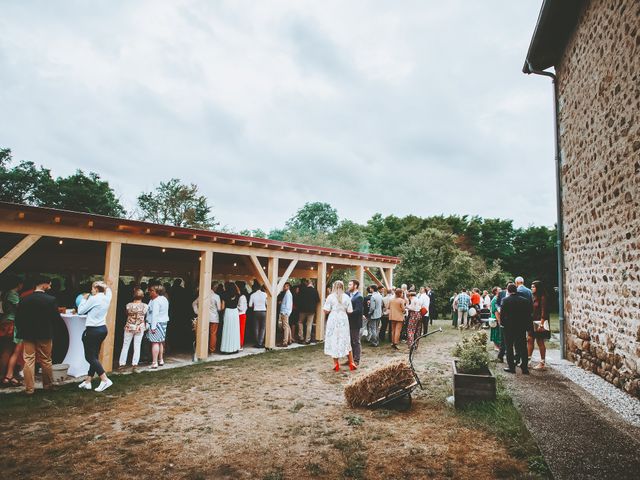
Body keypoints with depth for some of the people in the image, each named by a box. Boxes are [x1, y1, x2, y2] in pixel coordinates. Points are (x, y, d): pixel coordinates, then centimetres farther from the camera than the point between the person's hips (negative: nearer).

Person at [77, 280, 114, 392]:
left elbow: (80, 311, -6)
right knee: (94, 356, 13)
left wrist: (84, 299, 3)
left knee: (90, 357, -2)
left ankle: (105, 380, -9)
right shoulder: (106, 298, 5)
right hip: (103, 329, 8)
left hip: (92, 330, -8)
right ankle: (88, 381, 18)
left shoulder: (93, 299, -15)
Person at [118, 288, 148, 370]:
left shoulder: (128, 305, -11)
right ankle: (134, 363, 9)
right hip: (140, 328, 0)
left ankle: (122, 363, 16)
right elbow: (146, 317, 2)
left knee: (125, 346, 12)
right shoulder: (145, 306, -11)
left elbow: (127, 315, 4)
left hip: (129, 327, 0)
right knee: (137, 346, 8)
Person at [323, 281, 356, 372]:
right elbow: (350, 311, -2)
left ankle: (336, 364, 10)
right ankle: (351, 363, 17)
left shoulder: (330, 297, -8)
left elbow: (326, 311, -10)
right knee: (345, 341, 13)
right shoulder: (346, 297, -1)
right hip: (344, 320, 2)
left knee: (334, 341, 6)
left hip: (333, 320, -2)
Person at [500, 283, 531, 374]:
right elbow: (528, 315, 3)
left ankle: (511, 367, 9)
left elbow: (502, 314, -9)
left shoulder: (505, 300, -10)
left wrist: (502, 323, 7)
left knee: (509, 348, 7)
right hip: (522, 328, 3)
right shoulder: (525, 301, -1)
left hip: (508, 327, -3)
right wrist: (528, 327, 10)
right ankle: (525, 367, 11)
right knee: (523, 348, 10)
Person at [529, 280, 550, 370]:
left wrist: (541, 324, -19)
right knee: (530, 340, 6)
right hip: (532, 322, 7)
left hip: (540, 322, -7)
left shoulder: (542, 298, -11)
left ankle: (542, 363, 9)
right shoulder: (533, 298, 12)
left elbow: (543, 312, -15)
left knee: (540, 342, 0)